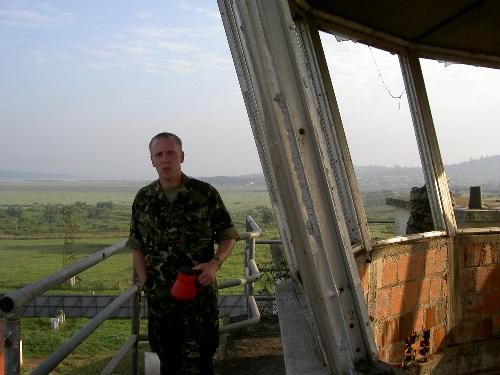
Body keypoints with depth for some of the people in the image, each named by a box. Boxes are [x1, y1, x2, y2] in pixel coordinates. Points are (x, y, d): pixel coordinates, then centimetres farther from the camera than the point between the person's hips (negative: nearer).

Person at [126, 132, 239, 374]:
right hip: (159, 298, 3)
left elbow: (228, 236, 3)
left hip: (200, 293, -3)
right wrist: (145, 282, 0)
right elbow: (137, 246, 12)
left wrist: (215, 262, -15)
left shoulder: (205, 193, -4)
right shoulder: (144, 199, 5)